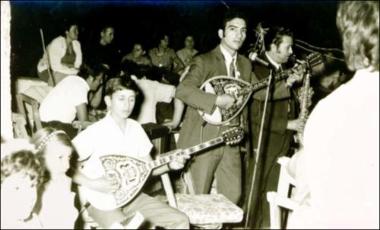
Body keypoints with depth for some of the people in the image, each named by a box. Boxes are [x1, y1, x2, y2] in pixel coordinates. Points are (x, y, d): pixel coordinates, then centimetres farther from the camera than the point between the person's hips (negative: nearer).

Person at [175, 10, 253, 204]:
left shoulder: (245, 64, 12)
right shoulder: (204, 61, -10)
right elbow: (182, 91, -24)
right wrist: (217, 100, -28)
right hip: (203, 139, -6)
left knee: (233, 195, 6)